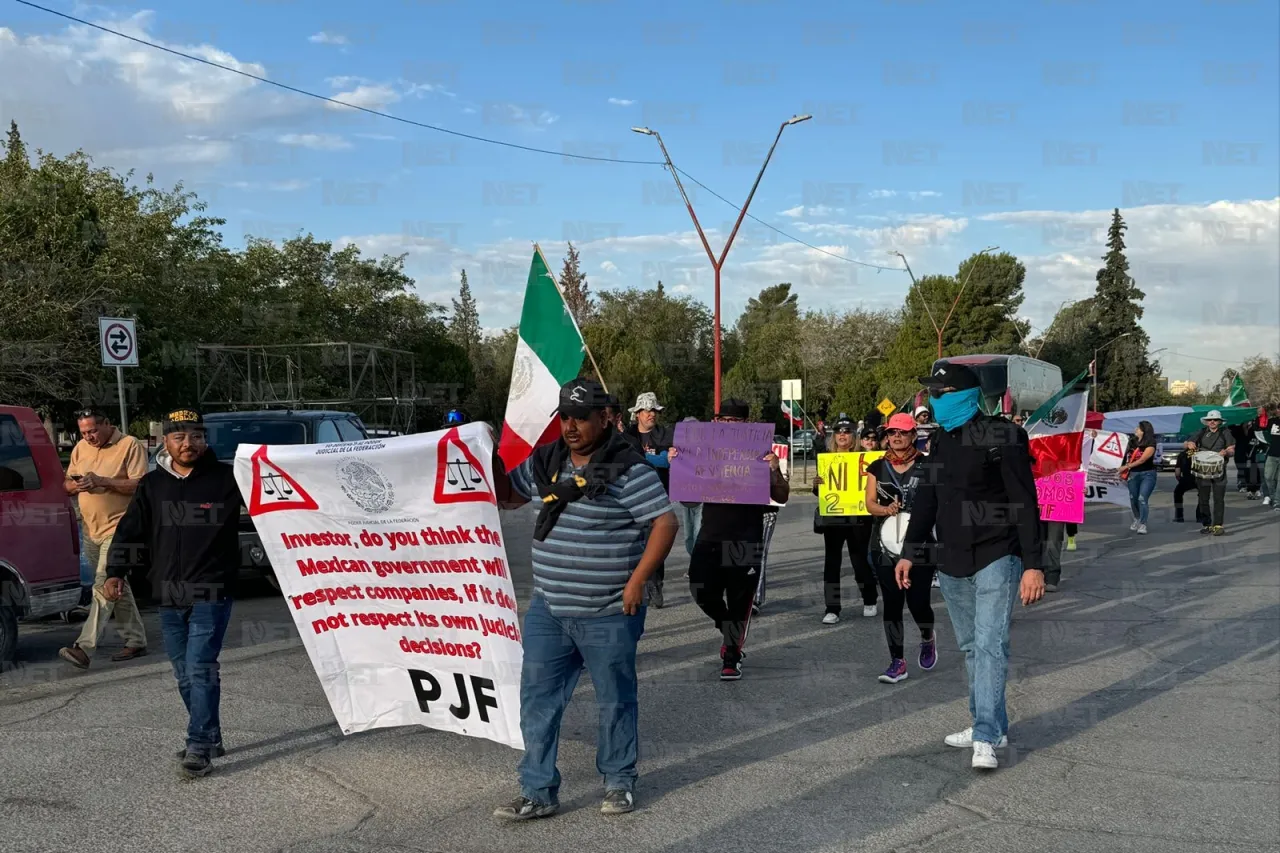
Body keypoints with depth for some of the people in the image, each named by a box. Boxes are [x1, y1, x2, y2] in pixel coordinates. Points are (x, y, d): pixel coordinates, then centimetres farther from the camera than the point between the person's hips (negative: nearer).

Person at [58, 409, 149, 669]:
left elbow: (141, 485, -15)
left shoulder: (130, 446, -7)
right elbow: (66, 484, 17)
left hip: (118, 528, -7)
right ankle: (136, 641, 22)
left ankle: (84, 648, -20)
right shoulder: (80, 448, 13)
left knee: (104, 586, -14)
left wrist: (102, 481, -21)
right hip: (91, 530, 8)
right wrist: (75, 485, -7)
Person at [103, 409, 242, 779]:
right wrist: (116, 572, 2)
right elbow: (131, 531, 10)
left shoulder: (227, 479, -6)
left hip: (211, 593, -5)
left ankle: (199, 747, -4)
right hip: (169, 597, 5)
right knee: (184, 674, 11)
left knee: (200, 669, -10)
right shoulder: (152, 485, 7)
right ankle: (209, 739, 24)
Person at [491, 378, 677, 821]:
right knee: (537, 699, 8)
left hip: (608, 615, -5)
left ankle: (619, 783, 30)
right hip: (548, 610, 6)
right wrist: (491, 459, 3)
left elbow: (665, 522, -15)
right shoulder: (546, 462, 6)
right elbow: (508, 496, 20)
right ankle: (537, 792, 19)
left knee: (616, 700, 11)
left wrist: (637, 580, -20)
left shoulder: (628, 470, -14)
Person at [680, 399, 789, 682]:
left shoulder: (759, 454, -1)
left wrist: (775, 470, -20)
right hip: (710, 536, 3)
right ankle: (731, 633, 28)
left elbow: (782, 497, -2)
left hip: (746, 541, -3)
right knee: (702, 590, -1)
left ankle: (731, 657, 15)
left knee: (740, 600, 0)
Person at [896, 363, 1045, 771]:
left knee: (990, 644, -12)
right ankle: (991, 726, 21)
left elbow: (1025, 504, -14)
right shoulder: (942, 441, 12)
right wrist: (910, 553, 16)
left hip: (996, 557, -7)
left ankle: (985, 738, -11)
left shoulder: (1002, 437, -11)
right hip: (952, 562, 8)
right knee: (971, 647, 12)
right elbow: (926, 500, 18)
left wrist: (1033, 565, -18)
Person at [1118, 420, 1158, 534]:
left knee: (1142, 498, -15)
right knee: (1133, 498, 11)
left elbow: (1142, 460, -16)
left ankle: (1143, 524, -11)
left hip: (1147, 474, -5)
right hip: (1133, 474, 5)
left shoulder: (1150, 444, -11)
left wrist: (1126, 467, -14)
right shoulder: (1132, 441, 4)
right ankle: (1137, 519, 34)